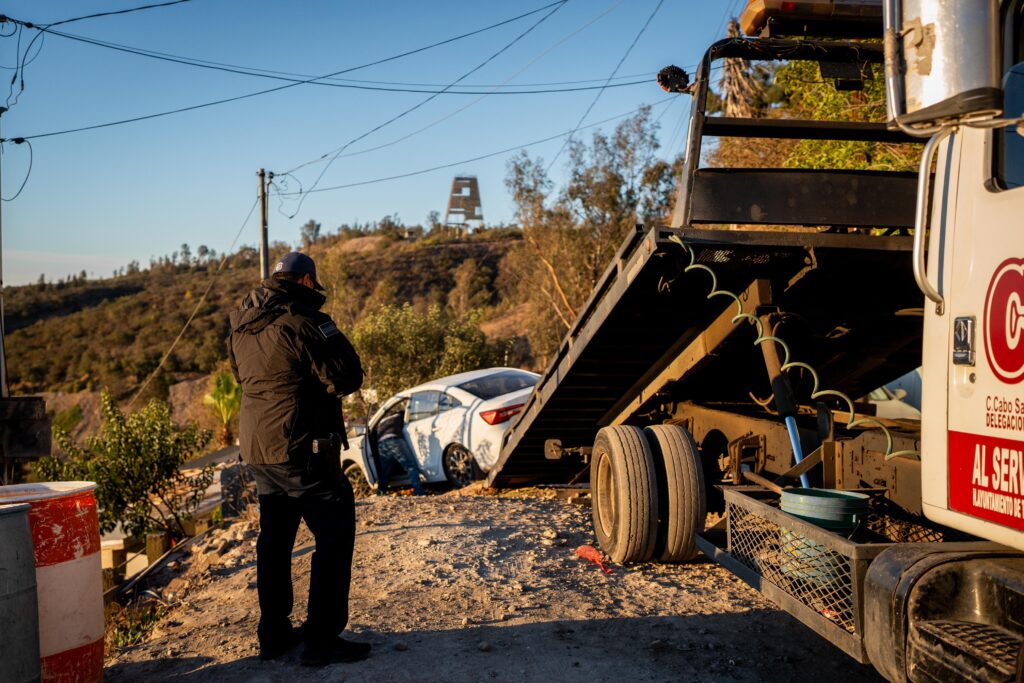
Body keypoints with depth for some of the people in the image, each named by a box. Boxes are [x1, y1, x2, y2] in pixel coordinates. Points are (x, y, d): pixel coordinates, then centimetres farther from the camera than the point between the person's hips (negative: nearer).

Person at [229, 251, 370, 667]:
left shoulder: (242, 327, 9)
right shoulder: (301, 323, -17)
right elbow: (347, 378, -18)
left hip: (257, 449, 8)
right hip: (302, 449, -8)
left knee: (275, 539, 18)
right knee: (334, 538, 1)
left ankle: (274, 635, 26)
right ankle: (322, 640, 2)